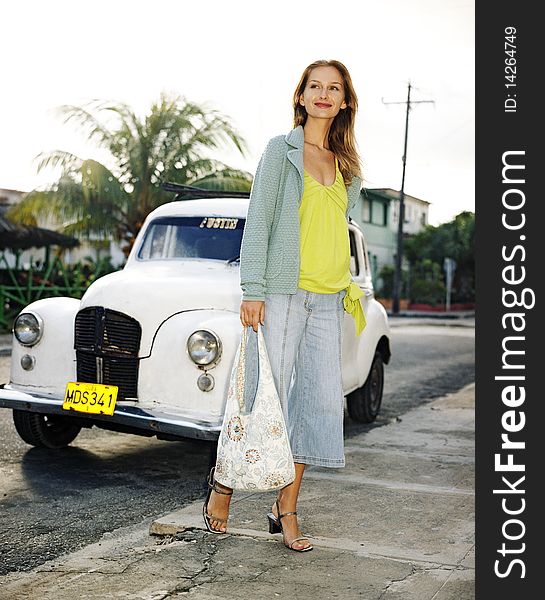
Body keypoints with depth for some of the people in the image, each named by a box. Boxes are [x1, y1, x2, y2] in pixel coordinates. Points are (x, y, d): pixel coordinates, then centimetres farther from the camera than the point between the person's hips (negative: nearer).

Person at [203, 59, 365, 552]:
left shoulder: (346, 165, 17)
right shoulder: (282, 149, 2)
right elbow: (257, 222, -4)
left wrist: (348, 288, 14)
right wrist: (252, 290, -12)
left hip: (328, 298, 5)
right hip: (283, 290, -5)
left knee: (321, 398, 1)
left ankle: (286, 510, 11)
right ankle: (225, 480, 17)